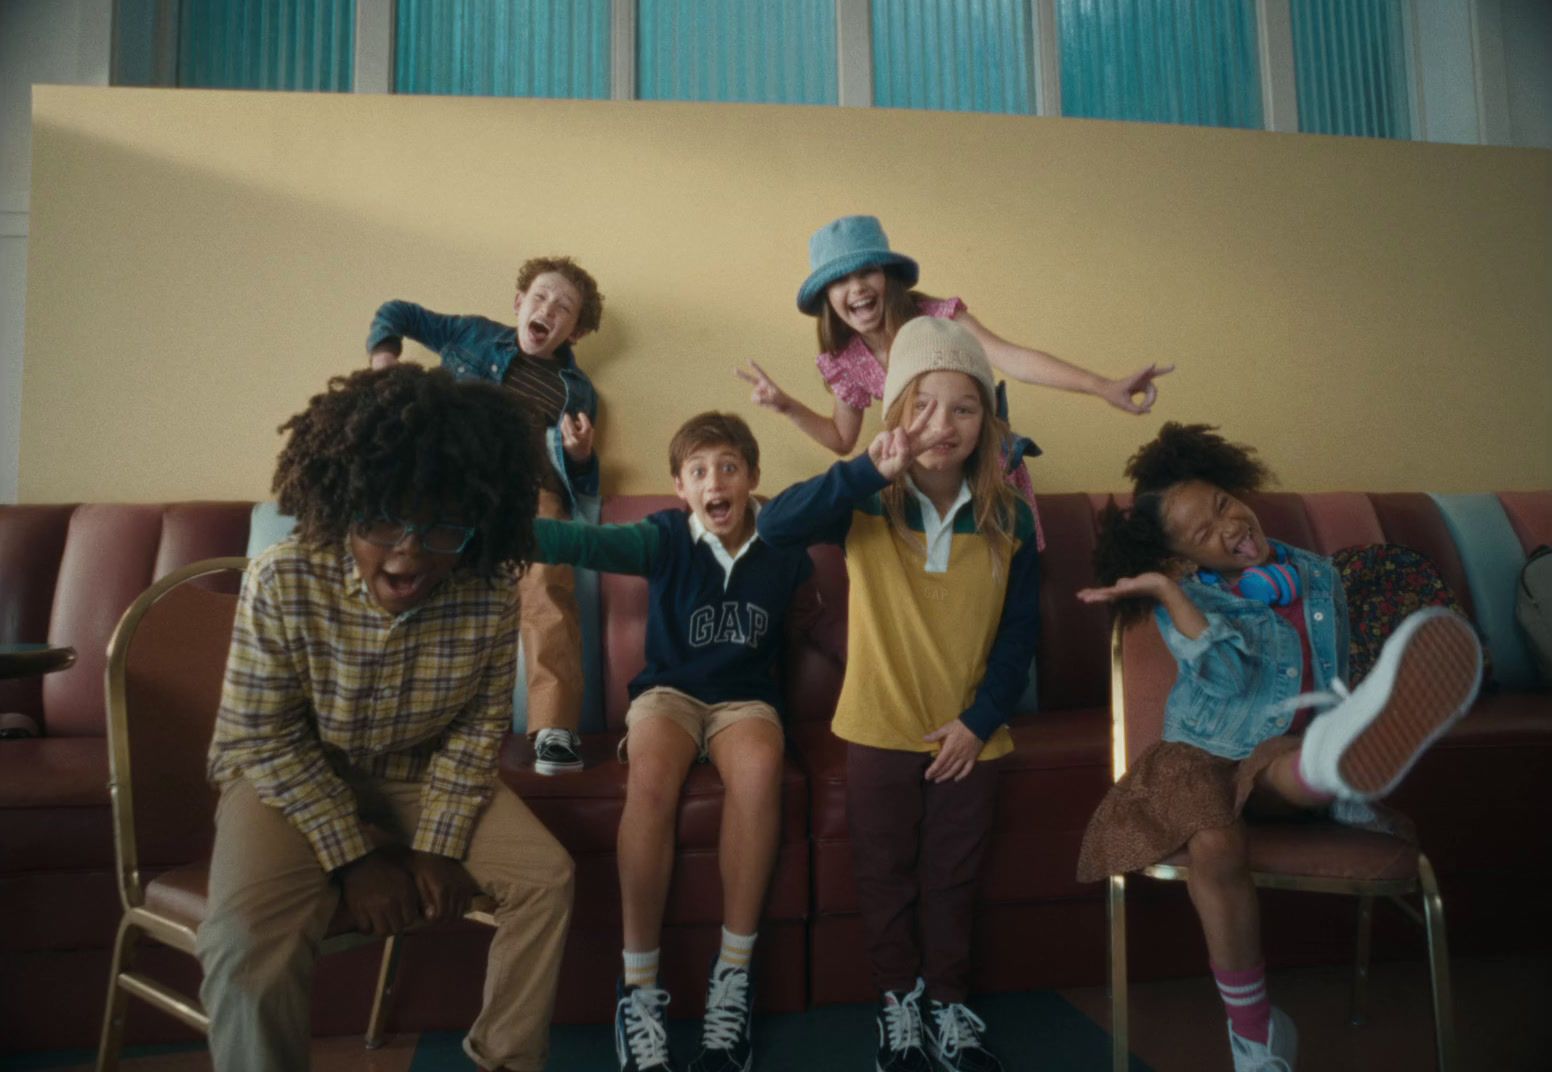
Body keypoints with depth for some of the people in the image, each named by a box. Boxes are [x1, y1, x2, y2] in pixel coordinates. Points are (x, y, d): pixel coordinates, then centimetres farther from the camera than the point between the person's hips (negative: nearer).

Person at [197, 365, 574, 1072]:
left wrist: (438, 843, -14)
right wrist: (354, 854, -18)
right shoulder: (282, 582, -25)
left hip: (424, 774, 3)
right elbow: (262, 740, -16)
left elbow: (478, 727, -7)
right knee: (246, 943, -28)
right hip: (292, 778, -2)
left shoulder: (492, 595, -20)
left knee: (546, 876, -9)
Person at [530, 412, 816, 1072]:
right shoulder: (666, 538, -9)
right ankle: (639, 985, -21)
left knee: (760, 768, -35)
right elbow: (588, 542, -23)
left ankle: (733, 975, -22)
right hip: (668, 690, 0)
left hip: (745, 696, 1)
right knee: (651, 774, -35)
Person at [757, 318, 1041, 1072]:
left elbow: (1020, 632, -2)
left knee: (953, 879, 17)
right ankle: (898, 997, 38)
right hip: (879, 729, -1)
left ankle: (948, 1002, 39)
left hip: (969, 736, 1)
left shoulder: (1009, 519, -6)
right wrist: (870, 472, -38)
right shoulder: (866, 506, -12)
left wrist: (981, 718, -10)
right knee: (884, 876, 15)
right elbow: (775, 525, -29)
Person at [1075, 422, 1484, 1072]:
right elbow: (1227, 675, -18)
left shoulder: (1316, 578, 10)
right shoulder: (1183, 599, 1)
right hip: (1205, 754, -2)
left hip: (1283, 759, 2)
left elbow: (1335, 683, 19)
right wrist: (1163, 590, -18)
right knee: (1215, 843, -33)